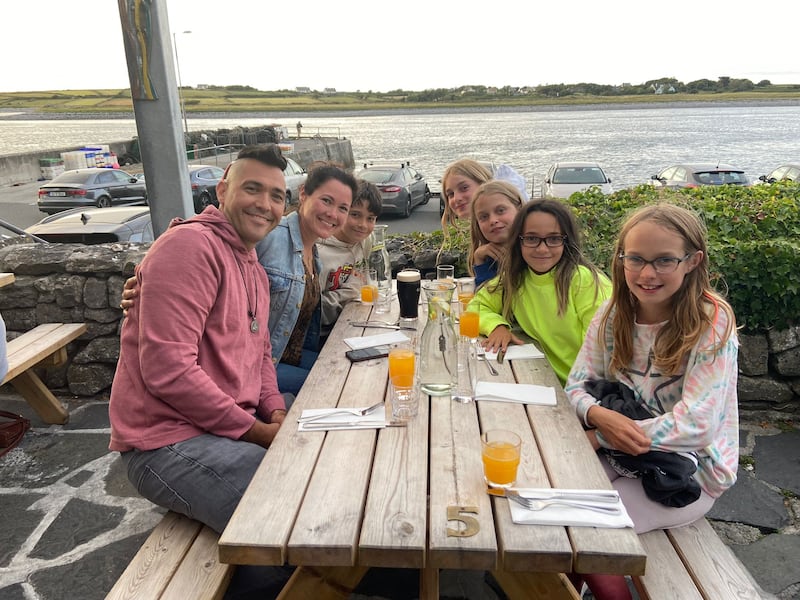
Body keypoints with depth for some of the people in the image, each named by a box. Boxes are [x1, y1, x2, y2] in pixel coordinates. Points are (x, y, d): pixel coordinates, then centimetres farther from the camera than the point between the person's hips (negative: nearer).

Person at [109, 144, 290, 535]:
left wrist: (276, 412, -1)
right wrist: (255, 430, -17)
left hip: (236, 427, 10)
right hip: (167, 441, -9)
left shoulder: (255, 270, 17)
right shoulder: (191, 244, -15)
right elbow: (167, 370, -23)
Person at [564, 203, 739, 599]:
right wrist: (599, 415, -25)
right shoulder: (615, 313, -5)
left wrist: (596, 438, -21)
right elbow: (577, 386, -2)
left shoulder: (712, 322, -19)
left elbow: (695, 425, -24)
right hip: (624, 451, 5)